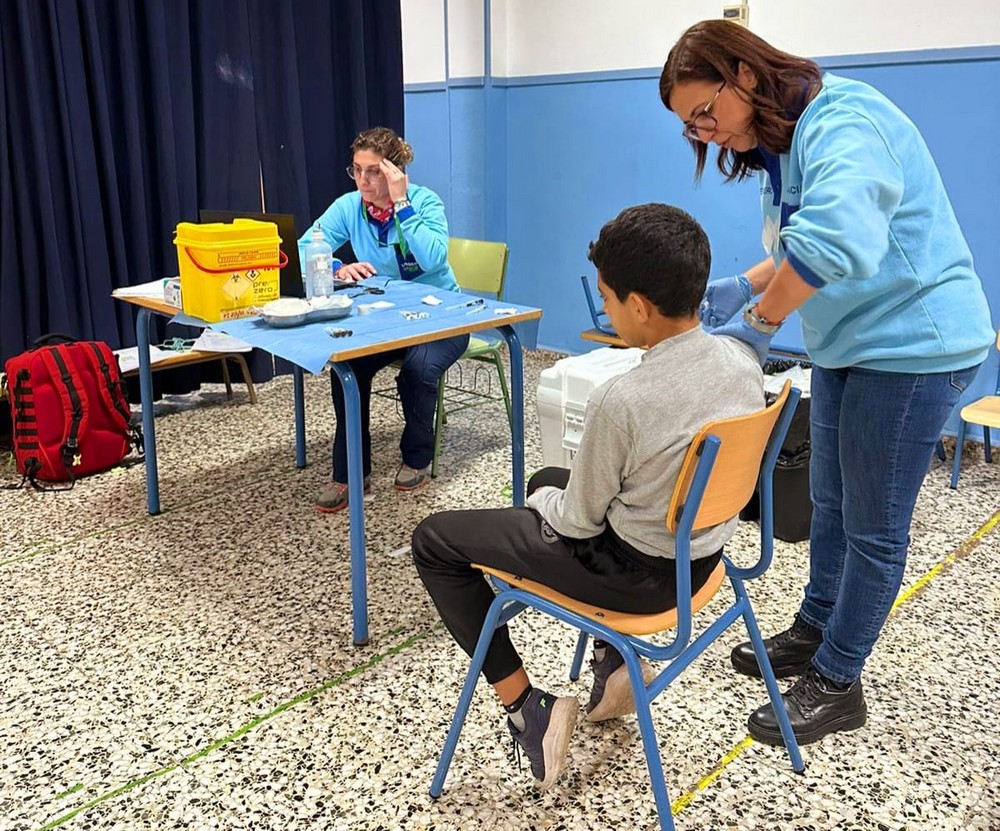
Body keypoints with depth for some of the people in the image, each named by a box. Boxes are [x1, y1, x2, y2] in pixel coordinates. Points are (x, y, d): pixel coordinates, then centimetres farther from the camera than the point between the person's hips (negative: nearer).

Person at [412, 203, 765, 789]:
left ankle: (527, 707, 7)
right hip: (702, 555, 8)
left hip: (639, 573, -7)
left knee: (434, 541, 5)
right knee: (549, 480, 31)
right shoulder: (743, 362, -9)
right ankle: (614, 660, 27)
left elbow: (581, 522, -17)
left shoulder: (623, 400, -30)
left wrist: (543, 503, 6)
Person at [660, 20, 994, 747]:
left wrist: (761, 320, -31)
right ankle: (815, 633, 37)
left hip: (913, 346, -9)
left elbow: (836, 238, -41)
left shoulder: (842, 122, -23)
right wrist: (744, 287, -1)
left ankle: (838, 685, 18)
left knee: (873, 525, 3)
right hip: (848, 344, 9)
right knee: (831, 505, 19)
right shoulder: (779, 142, 7)